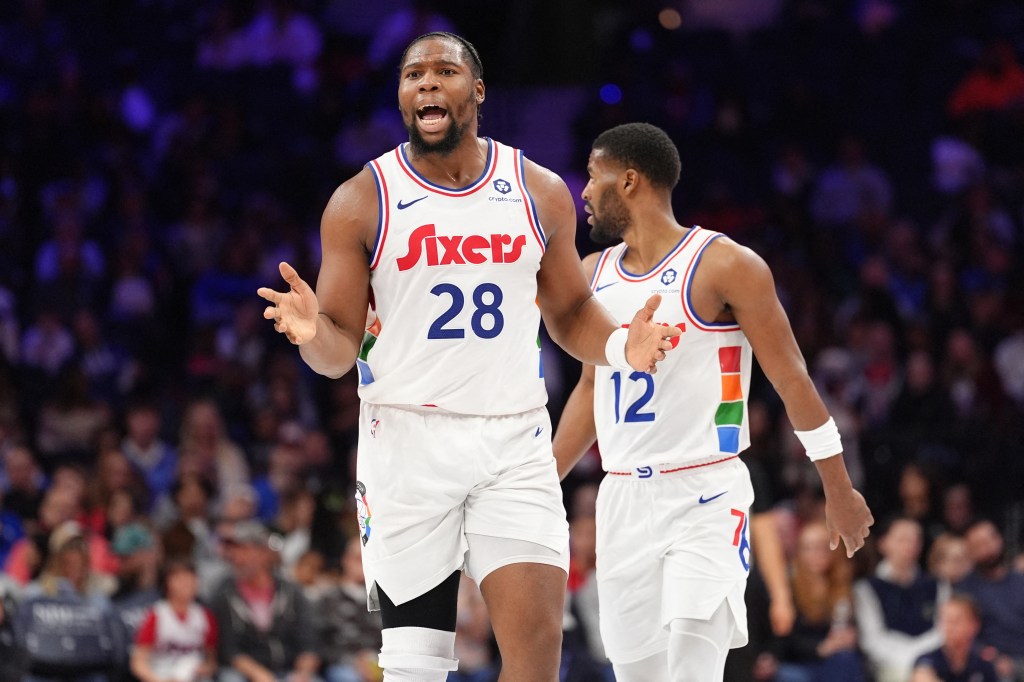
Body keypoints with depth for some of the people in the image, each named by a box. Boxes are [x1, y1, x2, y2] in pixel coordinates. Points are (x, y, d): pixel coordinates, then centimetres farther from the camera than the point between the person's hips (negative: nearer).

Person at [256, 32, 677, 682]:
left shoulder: (540, 193, 6)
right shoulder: (361, 202, 0)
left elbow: (571, 312, 16)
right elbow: (341, 351, 1)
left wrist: (621, 347, -5)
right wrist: (314, 333, -23)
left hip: (516, 442, 1)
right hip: (408, 440, -1)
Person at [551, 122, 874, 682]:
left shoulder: (725, 266, -7)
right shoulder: (594, 274, 12)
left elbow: (791, 379, -5)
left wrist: (839, 492, -3)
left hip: (705, 495, -6)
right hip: (622, 500, 6)